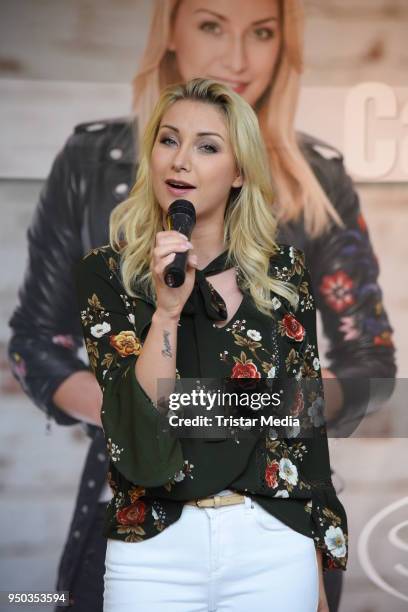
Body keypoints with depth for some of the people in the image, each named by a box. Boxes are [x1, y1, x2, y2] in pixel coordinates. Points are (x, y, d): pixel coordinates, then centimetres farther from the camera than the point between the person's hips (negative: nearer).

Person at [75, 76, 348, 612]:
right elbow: (139, 443, -13)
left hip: (273, 549, 1)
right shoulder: (107, 273, -4)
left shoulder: (283, 272, 0)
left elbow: (305, 418, 6)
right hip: (155, 553, -1)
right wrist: (168, 307, -23)